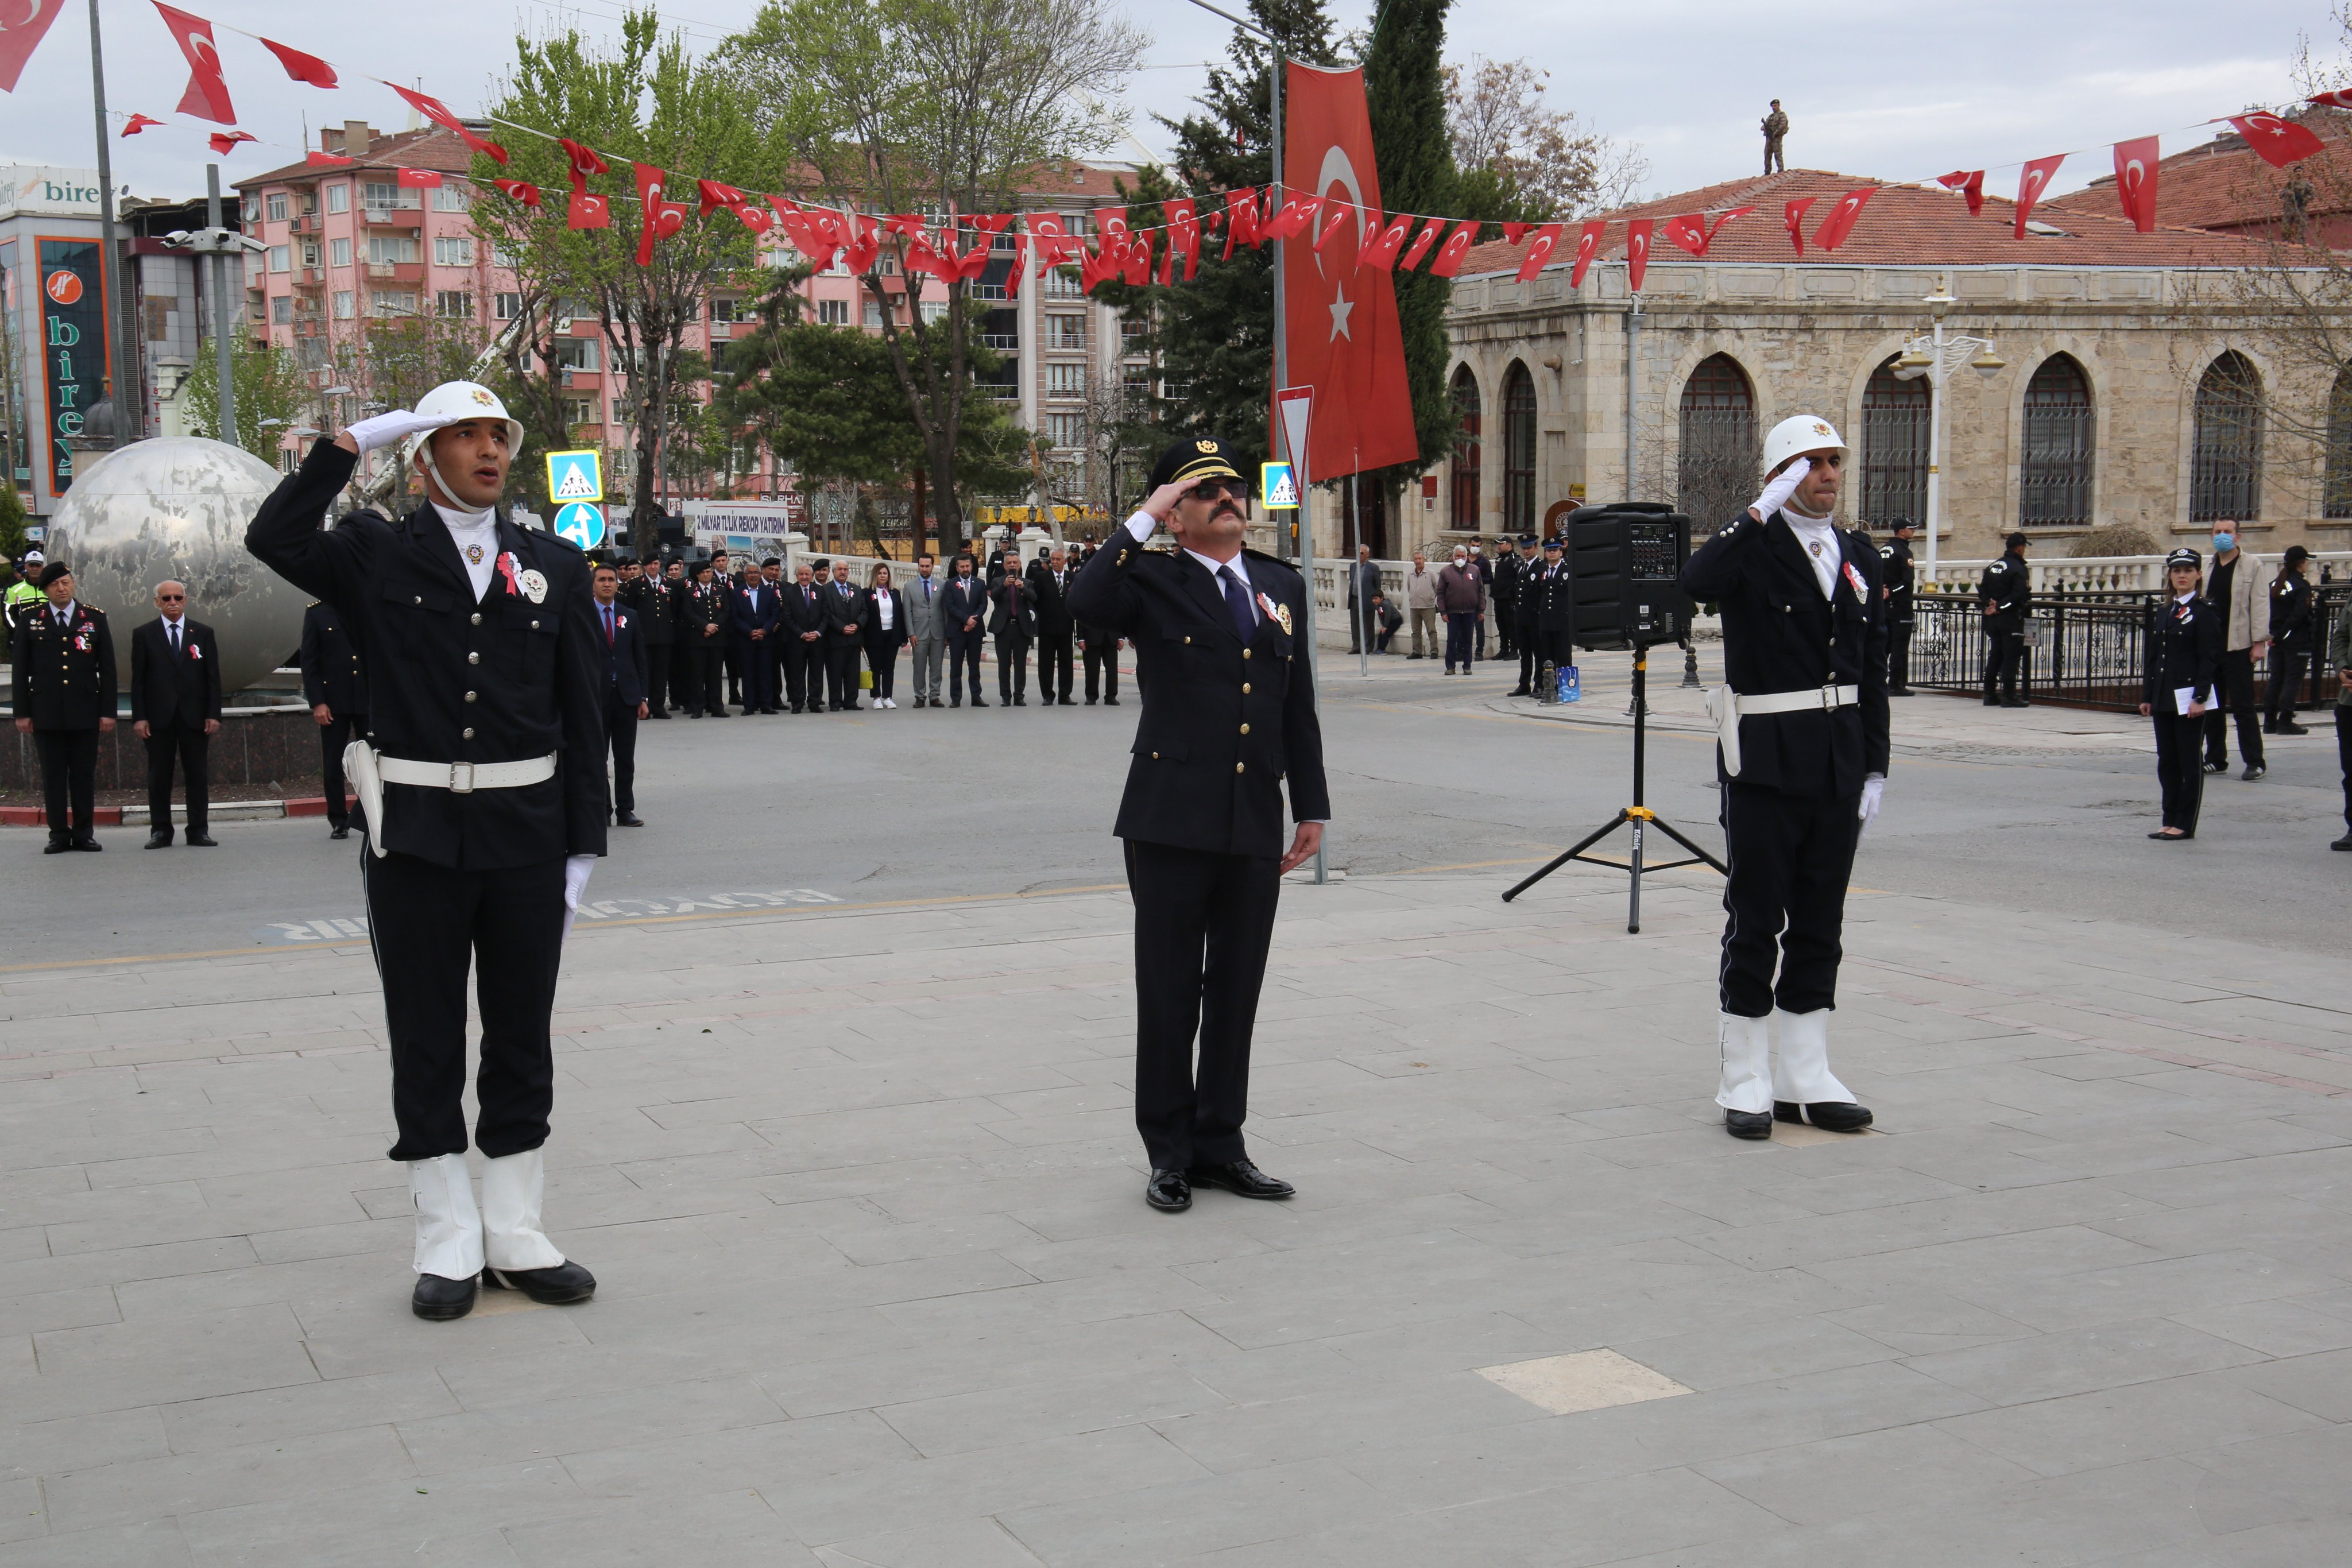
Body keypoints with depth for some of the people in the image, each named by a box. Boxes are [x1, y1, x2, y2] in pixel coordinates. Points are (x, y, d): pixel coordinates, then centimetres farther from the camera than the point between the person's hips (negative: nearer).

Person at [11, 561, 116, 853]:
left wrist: (108, 711, 0)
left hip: (85, 712, 0)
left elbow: (107, 668, 6)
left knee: (84, 775, 3)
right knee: (53, 776, 3)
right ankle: (59, 835, 9)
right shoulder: (30, 620, 6)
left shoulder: (95, 618, 6)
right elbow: (19, 670, 6)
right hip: (46, 713, 0)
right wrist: (21, 712, 0)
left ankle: (84, 833, 10)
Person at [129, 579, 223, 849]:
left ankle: (198, 831, 7)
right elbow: (138, 680, 3)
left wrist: (213, 714, -2)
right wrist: (139, 717, -5)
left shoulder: (203, 633, 10)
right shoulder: (144, 634, 6)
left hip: (195, 716, 1)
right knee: (159, 776, 2)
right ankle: (160, 831, 8)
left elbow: (213, 677, 7)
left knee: (198, 775, 2)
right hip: (158, 716, -1)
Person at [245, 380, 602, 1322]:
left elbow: (582, 716, 6)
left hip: (527, 835, 2)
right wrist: (350, 444, -14)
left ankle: (515, 1236, 21)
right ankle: (449, 1246, 16)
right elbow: (275, 541, -19)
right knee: (426, 1042, 5)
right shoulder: (377, 557, 2)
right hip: (416, 837, -2)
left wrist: (582, 848, 2)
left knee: (522, 1039, 9)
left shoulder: (554, 567, 7)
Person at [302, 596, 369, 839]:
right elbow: (309, 662, 1)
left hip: (369, 699, 1)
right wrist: (317, 703, -7)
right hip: (334, 701, -1)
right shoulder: (316, 612, 4)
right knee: (333, 764, 1)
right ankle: (339, 822, 8)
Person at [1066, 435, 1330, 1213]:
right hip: (1172, 822, -4)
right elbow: (1086, 603, -24)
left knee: (1236, 996, 12)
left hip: (1256, 826, 5)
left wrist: (1312, 808, 13)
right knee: (1169, 996, 4)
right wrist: (1143, 520, -17)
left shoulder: (1282, 585, 14)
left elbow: (1299, 707, 16)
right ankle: (1169, 1154, 15)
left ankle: (1220, 1145, 24)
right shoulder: (1153, 579, -1)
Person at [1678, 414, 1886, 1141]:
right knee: (1755, 923, 0)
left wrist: (1875, 765, 9)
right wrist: (1762, 510, -25)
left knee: (1819, 923, 10)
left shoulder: (1859, 554, 12)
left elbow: (1873, 668, 14)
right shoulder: (1752, 546, -5)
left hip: (1839, 763, 6)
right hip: (1766, 760, -5)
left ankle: (1805, 1078, 19)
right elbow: (1698, 583, -30)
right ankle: (1746, 1084, 9)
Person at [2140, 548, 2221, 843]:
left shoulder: (2205, 612, -6)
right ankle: (2170, 821, 15)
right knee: (2167, 762, 9)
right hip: (2164, 698, 7)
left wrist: (2199, 698, -18)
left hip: (2190, 698, -7)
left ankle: (2186, 824, 4)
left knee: (2189, 761, -1)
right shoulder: (2163, 612, 14)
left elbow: (2210, 659, -11)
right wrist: (2147, 696, 11)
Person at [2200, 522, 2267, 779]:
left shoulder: (2252, 565, 0)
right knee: (2212, 705, 8)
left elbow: (2258, 604, -5)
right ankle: (2215, 758, 17)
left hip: (2238, 646, -5)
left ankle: (2254, 762, 1)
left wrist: (2259, 642, -11)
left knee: (2242, 705, -4)